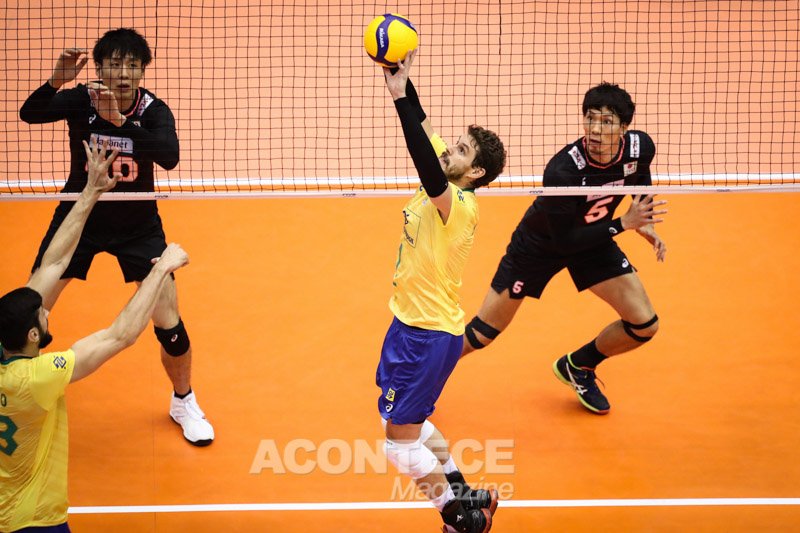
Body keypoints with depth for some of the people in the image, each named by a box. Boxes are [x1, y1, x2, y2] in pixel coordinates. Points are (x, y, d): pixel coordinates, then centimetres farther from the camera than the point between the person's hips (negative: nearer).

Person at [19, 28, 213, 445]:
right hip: (78, 217, 0)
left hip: (137, 226, 0)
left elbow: (169, 157, -39)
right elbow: (29, 114, -36)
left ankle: (183, 401, 24)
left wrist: (119, 120, -49)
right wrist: (55, 81, -55)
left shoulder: (154, 111, -19)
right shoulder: (80, 100, -18)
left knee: (169, 325, -4)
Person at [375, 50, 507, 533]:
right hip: (410, 323, 10)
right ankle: (462, 492, 33)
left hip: (430, 334, -10)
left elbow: (426, 163, -41)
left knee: (401, 439, -3)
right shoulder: (443, 185, -1)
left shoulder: (460, 204, -24)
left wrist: (400, 98, -46)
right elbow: (424, 127, 1)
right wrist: (403, 83, -13)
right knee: (406, 420, 22)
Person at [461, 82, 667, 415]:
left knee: (644, 326, -4)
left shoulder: (640, 148, -23)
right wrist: (623, 224, -33)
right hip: (541, 242, -5)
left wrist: (644, 223, -6)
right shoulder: (562, 170, -39)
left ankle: (578, 367, 24)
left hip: (594, 238, 5)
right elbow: (564, 241, -30)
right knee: (482, 333, -2)